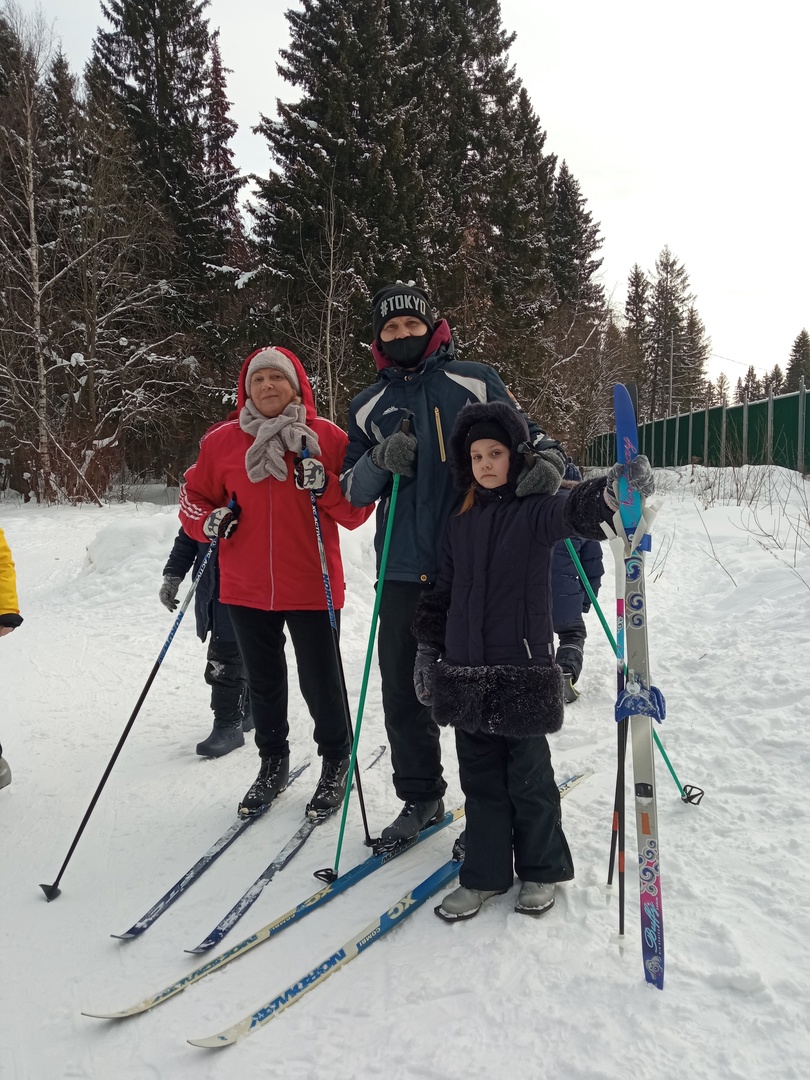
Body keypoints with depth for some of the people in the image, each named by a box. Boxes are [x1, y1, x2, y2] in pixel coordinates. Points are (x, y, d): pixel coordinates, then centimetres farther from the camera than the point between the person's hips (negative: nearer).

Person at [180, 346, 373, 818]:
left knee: (320, 682, 5)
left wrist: (326, 486, -21)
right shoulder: (222, 441, 2)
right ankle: (273, 762, 37)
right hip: (246, 588, 3)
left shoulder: (328, 437, -3)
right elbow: (194, 495, 13)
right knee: (263, 682, 16)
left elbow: (357, 511, -2)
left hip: (310, 585, -2)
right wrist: (208, 521, -7)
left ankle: (336, 763, 30)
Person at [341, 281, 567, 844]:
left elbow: (527, 434, 8)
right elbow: (353, 490, 11)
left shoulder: (475, 380, 5)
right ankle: (421, 796, 28)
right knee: (403, 690, 9)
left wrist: (548, 460, -15)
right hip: (405, 569, 3)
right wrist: (380, 460, -10)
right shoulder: (369, 405, 14)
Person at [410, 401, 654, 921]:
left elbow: (572, 510, -28)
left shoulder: (535, 509, -5)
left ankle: (541, 871, 29)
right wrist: (427, 648, 14)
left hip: (523, 668, -4)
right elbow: (445, 590, 16)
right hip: (465, 669, 5)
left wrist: (611, 493, -49)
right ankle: (485, 874, 28)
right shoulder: (461, 523, 11)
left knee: (529, 776, 9)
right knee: (480, 778, 13)